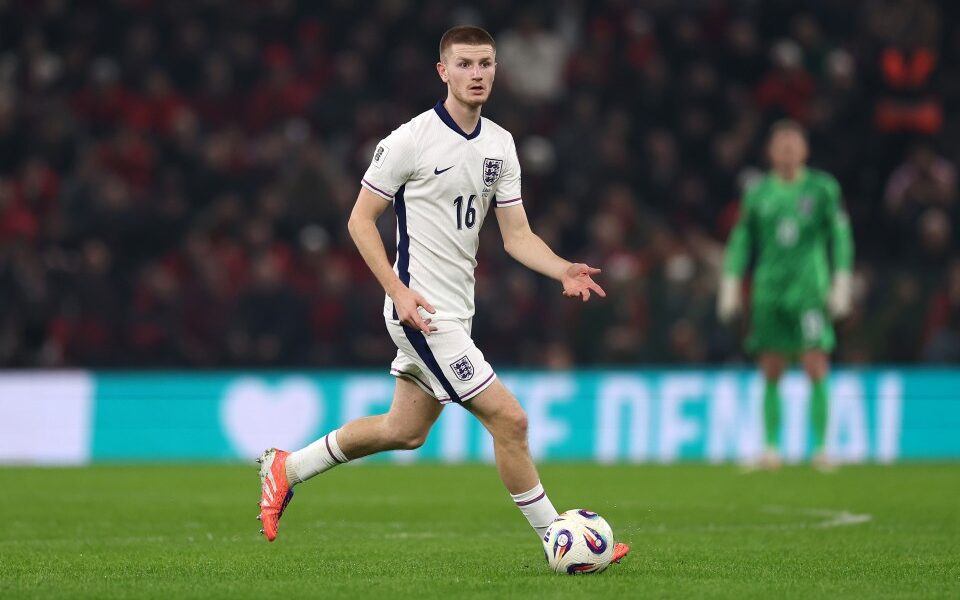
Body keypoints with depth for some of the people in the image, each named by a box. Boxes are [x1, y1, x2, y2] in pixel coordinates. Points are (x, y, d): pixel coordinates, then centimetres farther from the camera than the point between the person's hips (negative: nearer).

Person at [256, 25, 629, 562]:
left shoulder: (500, 145, 7)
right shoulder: (411, 140, -13)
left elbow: (517, 235, 7)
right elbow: (361, 220, -8)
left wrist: (564, 271, -12)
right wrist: (398, 290, -18)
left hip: (457, 310, 8)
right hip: (422, 310, -8)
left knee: (405, 430, 18)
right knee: (509, 418, -11)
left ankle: (286, 469, 34)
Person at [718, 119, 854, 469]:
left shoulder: (823, 188, 3)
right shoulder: (758, 194, 9)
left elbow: (840, 237, 5)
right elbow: (741, 241, 14)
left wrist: (842, 286, 0)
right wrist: (730, 286, 8)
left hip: (810, 291, -2)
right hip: (769, 292, 2)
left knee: (816, 369, -11)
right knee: (771, 374, 1)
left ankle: (821, 447, -7)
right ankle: (771, 448, 8)